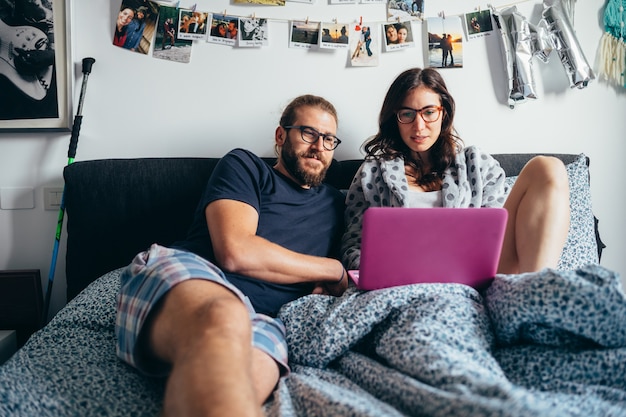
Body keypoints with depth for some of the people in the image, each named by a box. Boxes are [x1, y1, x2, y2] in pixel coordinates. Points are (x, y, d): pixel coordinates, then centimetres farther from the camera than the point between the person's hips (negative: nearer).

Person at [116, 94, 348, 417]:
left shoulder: (335, 203, 30)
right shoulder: (244, 166, 14)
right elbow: (235, 251, -3)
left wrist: (330, 287, 3)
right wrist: (333, 269, 8)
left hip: (260, 317, 3)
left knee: (242, 385, -39)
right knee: (223, 321, -44)